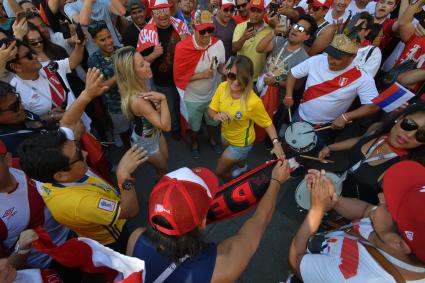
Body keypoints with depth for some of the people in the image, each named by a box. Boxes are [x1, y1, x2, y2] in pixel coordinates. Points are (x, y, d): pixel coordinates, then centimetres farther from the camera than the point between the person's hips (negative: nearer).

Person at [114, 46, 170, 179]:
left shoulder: (137, 85, -17)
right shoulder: (138, 100, -41)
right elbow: (166, 126, -34)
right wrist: (163, 99, -43)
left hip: (154, 132, 8)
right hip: (146, 142, -8)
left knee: (165, 160, 31)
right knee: (163, 169, 20)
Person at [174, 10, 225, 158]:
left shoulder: (218, 44, -15)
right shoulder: (183, 48, -24)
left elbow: (221, 67, -1)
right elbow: (178, 76, -18)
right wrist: (201, 75, -27)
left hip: (213, 94, 3)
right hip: (193, 98, -2)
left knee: (213, 121, 27)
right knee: (194, 125, 22)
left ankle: (212, 139, 58)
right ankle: (194, 143, 53)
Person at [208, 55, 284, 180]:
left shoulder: (253, 102, -36)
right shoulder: (223, 87, -22)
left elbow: (267, 123, -21)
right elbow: (211, 110, -11)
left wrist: (276, 142, -35)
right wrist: (217, 116, -33)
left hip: (241, 143, -5)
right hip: (225, 135, 5)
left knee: (220, 171, 11)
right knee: (237, 158, 36)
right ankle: (242, 167, 73)